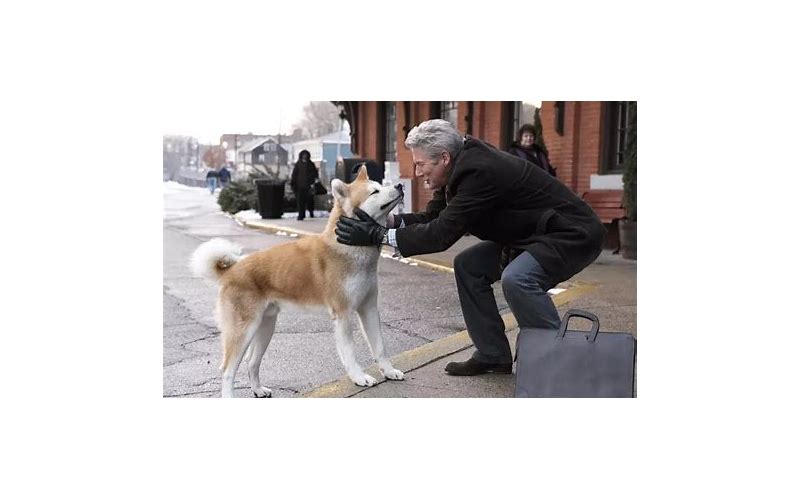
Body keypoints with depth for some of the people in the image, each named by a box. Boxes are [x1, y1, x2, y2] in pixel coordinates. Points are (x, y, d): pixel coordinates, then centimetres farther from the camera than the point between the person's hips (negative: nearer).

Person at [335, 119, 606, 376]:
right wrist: (384, 221, -10)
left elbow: (442, 234, -30)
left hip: (574, 234, -10)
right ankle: (493, 355, 11)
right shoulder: (463, 165, -1)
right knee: (468, 266, 3)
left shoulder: (479, 171, -28)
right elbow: (433, 217, 4)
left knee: (517, 279, -32)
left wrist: (378, 235, -26)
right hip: (533, 233, 10)